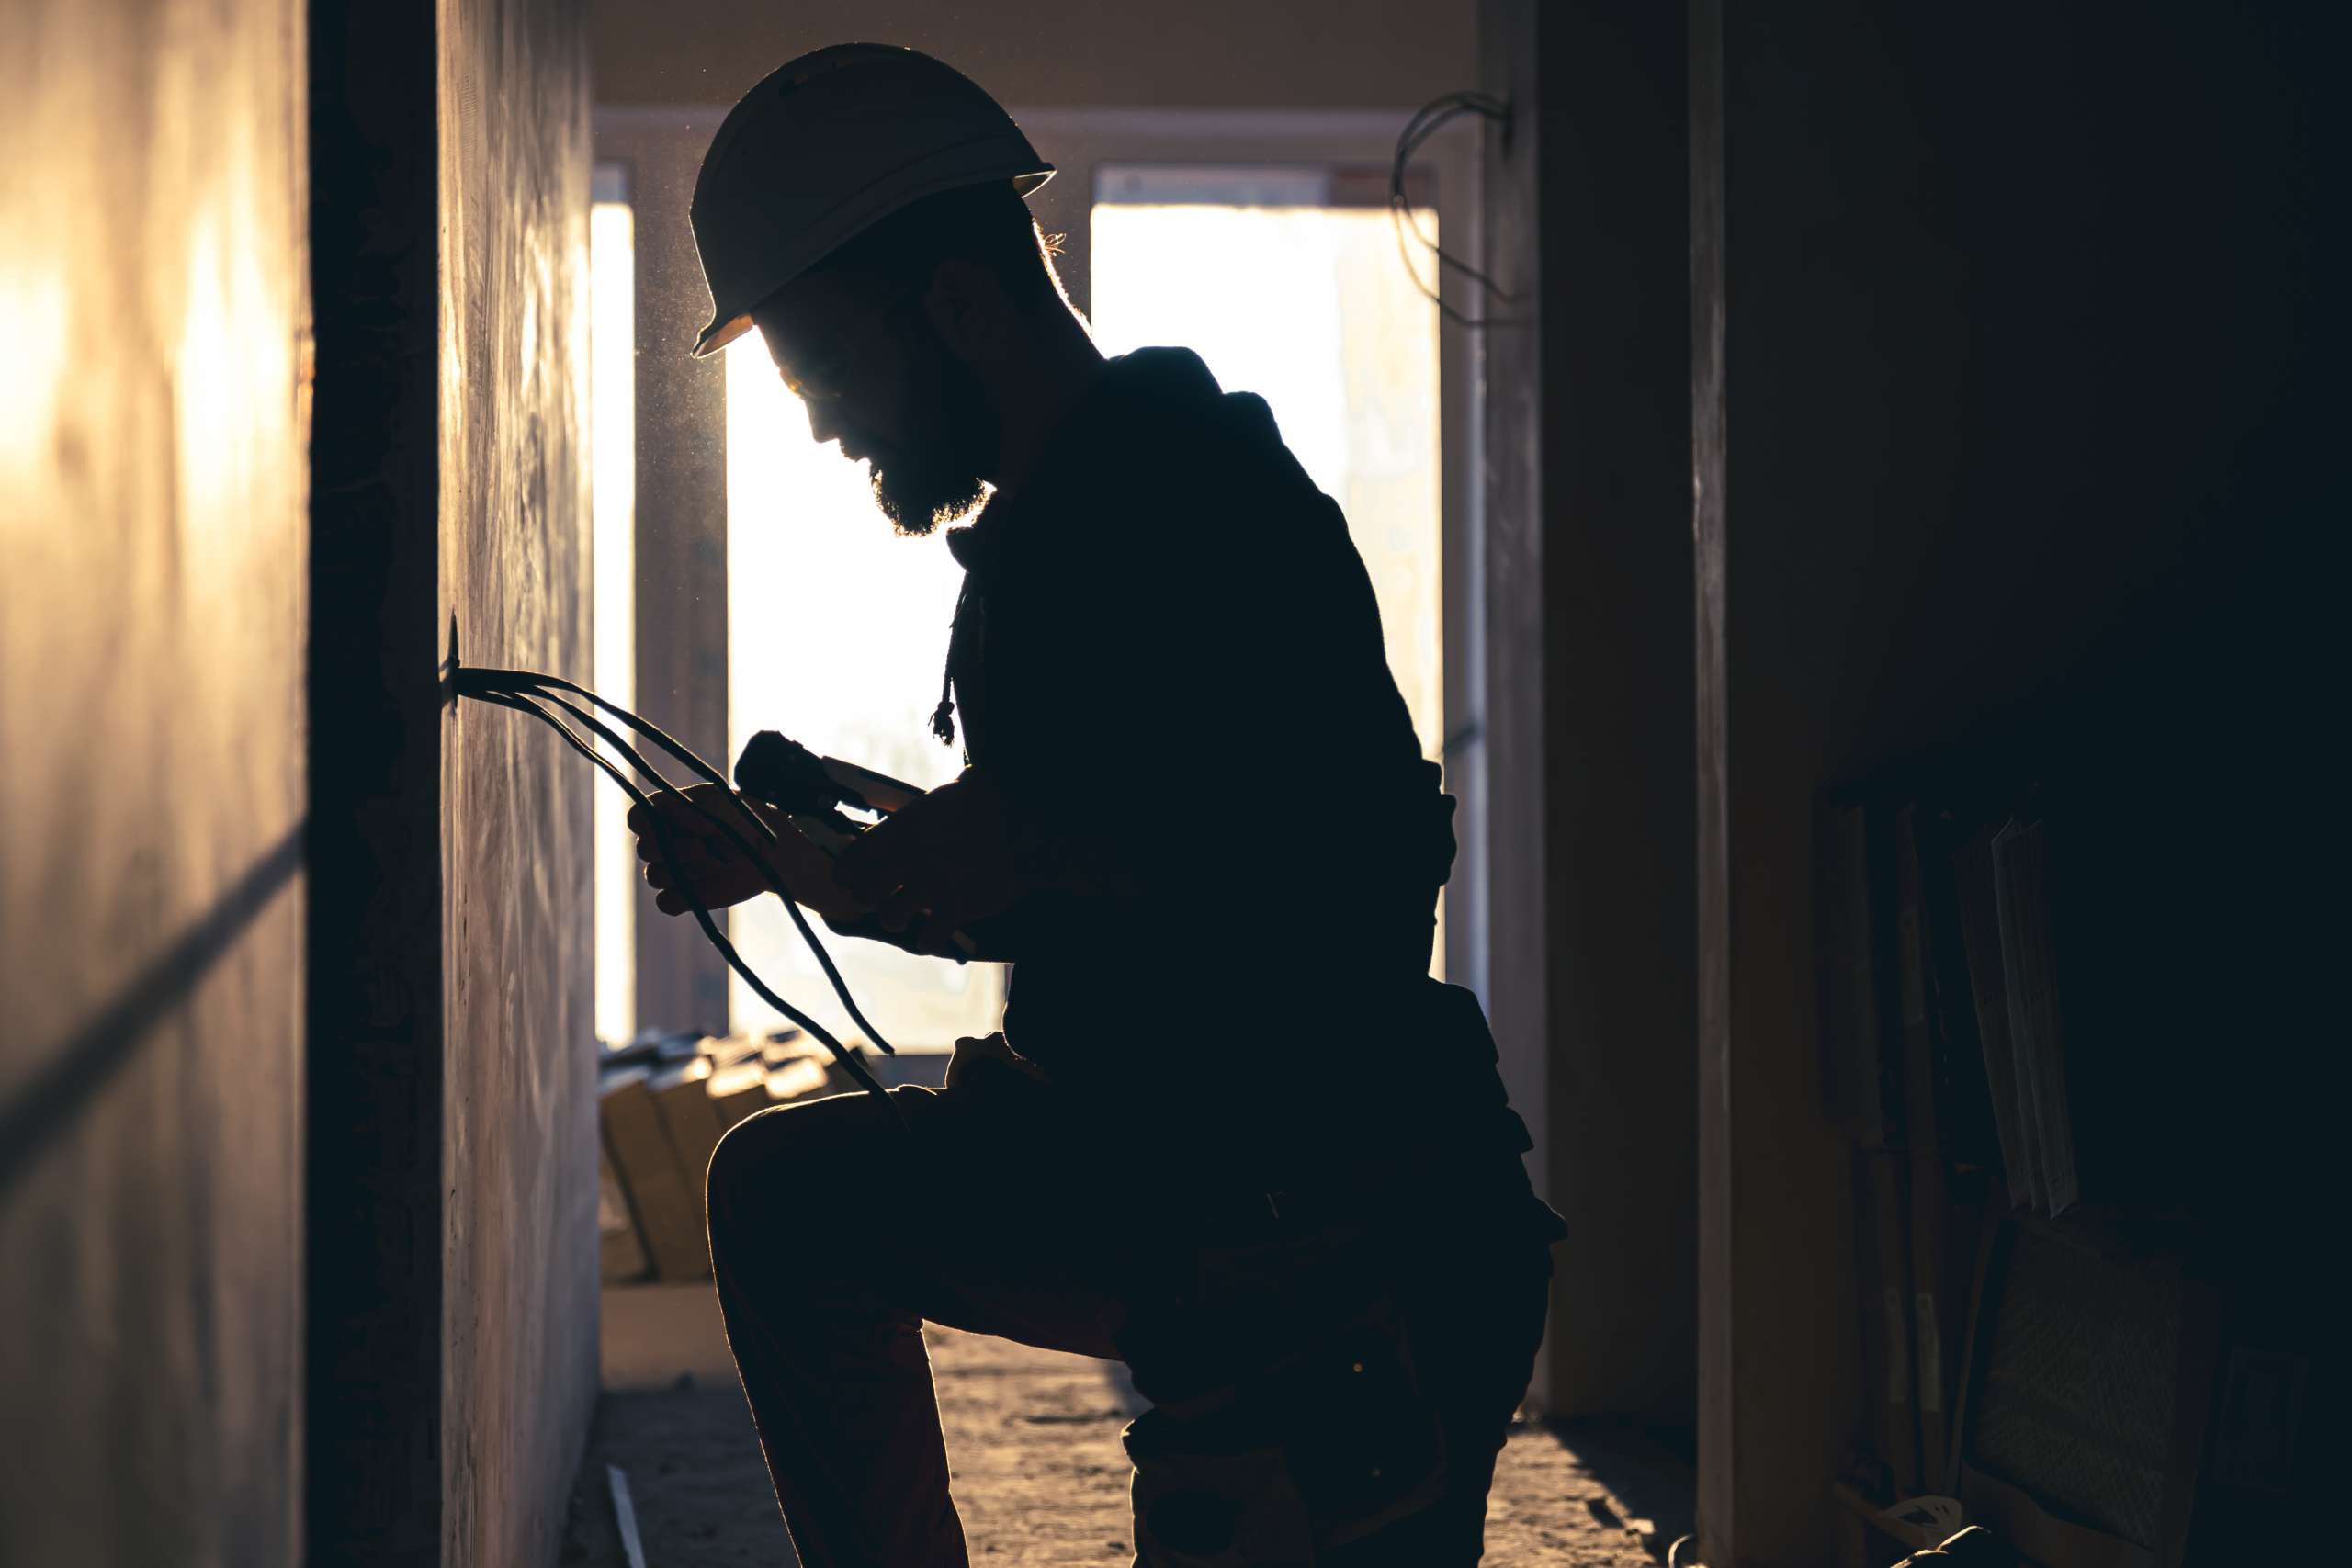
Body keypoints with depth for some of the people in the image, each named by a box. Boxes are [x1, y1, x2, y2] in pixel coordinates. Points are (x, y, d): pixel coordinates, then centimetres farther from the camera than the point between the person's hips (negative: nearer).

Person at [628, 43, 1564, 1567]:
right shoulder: (1033, 529, 14)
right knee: (790, 1188, 13)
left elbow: (1373, 857, -25)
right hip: (1147, 1184, 9)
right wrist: (783, 860, 15)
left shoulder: (1209, 495, -15)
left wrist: (1039, 845, -16)